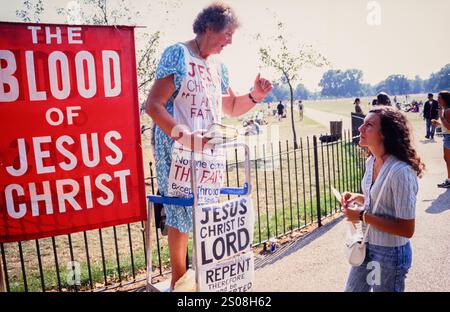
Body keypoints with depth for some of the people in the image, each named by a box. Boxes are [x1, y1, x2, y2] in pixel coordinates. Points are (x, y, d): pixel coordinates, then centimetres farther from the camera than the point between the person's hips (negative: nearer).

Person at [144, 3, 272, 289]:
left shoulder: (218, 66, 12)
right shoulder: (178, 55, -10)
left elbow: (231, 107, 22)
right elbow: (153, 105, -17)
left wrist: (255, 96, 3)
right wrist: (185, 136, -31)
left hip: (210, 153, 7)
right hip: (178, 153, -7)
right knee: (182, 215, 1)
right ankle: (179, 281, 20)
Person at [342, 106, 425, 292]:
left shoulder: (401, 172, -27)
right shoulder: (371, 161, -2)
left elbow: (407, 229, -26)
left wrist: (363, 216, -25)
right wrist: (357, 198, -4)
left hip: (390, 253, -8)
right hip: (367, 245, 8)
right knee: (352, 289, 23)